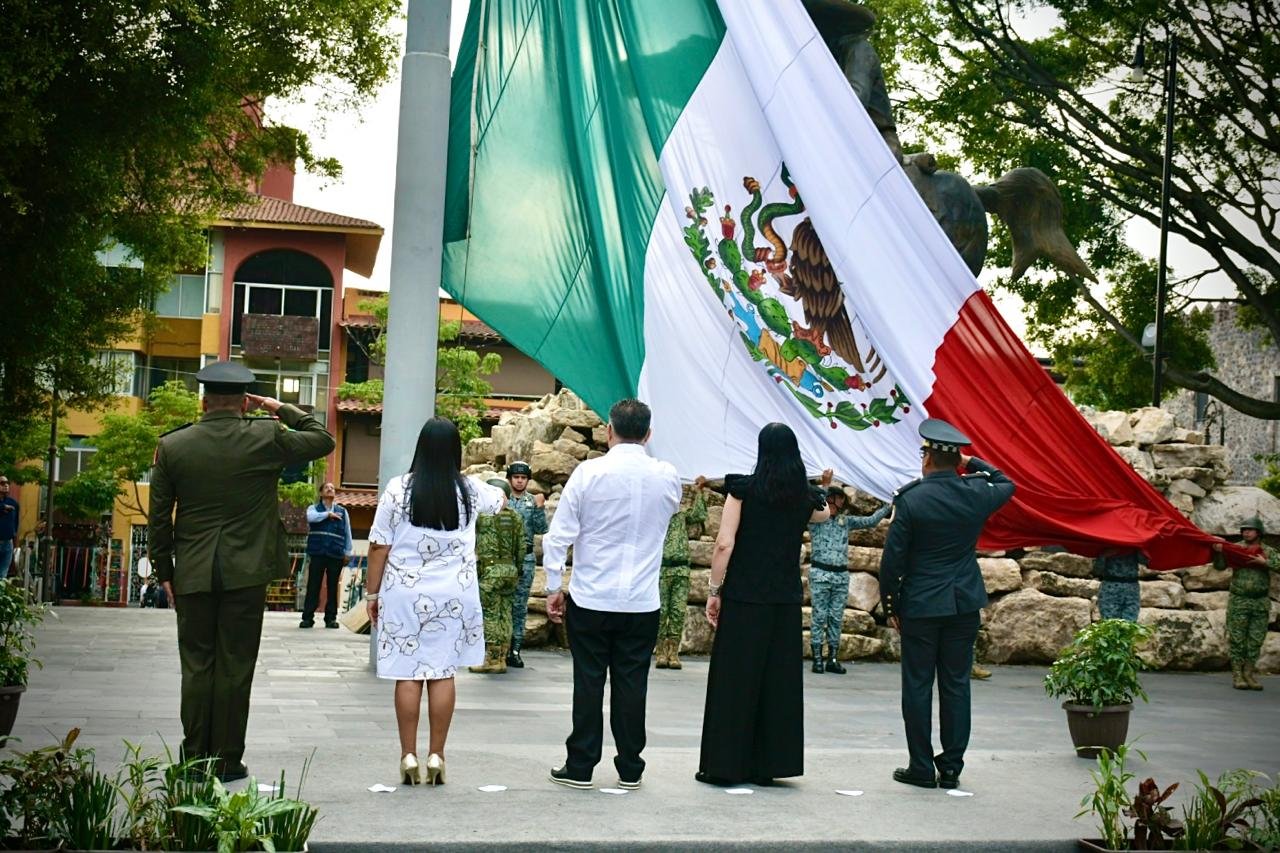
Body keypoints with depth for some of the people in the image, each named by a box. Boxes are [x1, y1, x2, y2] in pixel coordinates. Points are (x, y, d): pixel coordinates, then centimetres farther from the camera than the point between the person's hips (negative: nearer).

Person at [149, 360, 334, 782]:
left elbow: (159, 517, 5)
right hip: (246, 572, -2)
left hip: (193, 574, 2)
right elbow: (322, 439, 11)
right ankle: (227, 760, 7)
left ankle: (194, 759, 12)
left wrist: (164, 571, 13)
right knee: (235, 666, 4)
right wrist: (282, 409, 15)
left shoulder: (172, 445, 1)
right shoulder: (267, 438, -5)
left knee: (197, 665, 8)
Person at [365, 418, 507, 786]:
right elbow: (500, 499, 27)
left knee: (408, 675, 3)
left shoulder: (398, 489, -5)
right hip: (454, 595, 2)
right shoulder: (469, 490, 2)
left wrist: (372, 593, 7)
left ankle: (409, 757, 5)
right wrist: (500, 492, 50)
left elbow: (379, 547, -4)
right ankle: (436, 757, 8)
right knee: (443, 674, 6)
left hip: (404, 592, -1)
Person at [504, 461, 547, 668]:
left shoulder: (534, 501, 9)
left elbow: (542, 529, 2)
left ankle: (514, 650, 10)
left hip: (526, 558, 2)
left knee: (520, 606, 5)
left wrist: (540, 508, -10)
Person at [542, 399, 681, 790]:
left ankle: (579, 767, 10)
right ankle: (630, 769, 14)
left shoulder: (588, 473, -8)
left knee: (588, 682, 5)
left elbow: (558, 535, -7)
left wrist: (554, 587, 2)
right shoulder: (667, 477, 0)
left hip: (590, 599, -2)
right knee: (632, 683, 7)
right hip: (642, 603, 2)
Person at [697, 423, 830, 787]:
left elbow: (724, 544, -11)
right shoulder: (805, 497, 5)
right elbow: (824, 514, 30)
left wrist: (714, 590, -4)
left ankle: (724, 765, 4)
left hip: (742, 596, -3)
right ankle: (769, 764, 14)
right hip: (785, 600, 3)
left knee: (734, 679, 2)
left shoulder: (743, 488, -6)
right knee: (778, 679, 10)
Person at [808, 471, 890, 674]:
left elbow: (870, 521, 13)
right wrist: (825, 485, -26)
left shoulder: (846, 521, 14)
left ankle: (833, 658, 11)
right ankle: (817, 658, -1)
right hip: (820, 573, -5)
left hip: (841, 575, 5)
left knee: (836, 618, 6)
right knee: (819, 616, -3)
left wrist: (888, 506, 7)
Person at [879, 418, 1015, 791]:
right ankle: (951, 768, 11)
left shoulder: (910, 499, -12)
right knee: (956, 684, 8)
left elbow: (892, 560, -10)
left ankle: (922, 768, 8)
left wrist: (891, 606, 1)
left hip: (921, 606, -3)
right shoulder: (976, 494, -2)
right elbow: (1007, 485, 24)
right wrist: (975, 464, 24)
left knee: (918, 686, 5)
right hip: (965, 605, 4)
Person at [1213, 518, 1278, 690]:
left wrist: (1265, 562, -19)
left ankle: (1250, 673, 14)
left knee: (1256, 640, 5)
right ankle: (1237, 674, 5)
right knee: (1237, 639, -1)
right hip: (1238, 601, -1)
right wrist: (1218, 553, -21)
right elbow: (1220, 566, -2)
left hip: (1261, 603, 1)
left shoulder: (1268, 551, 4)